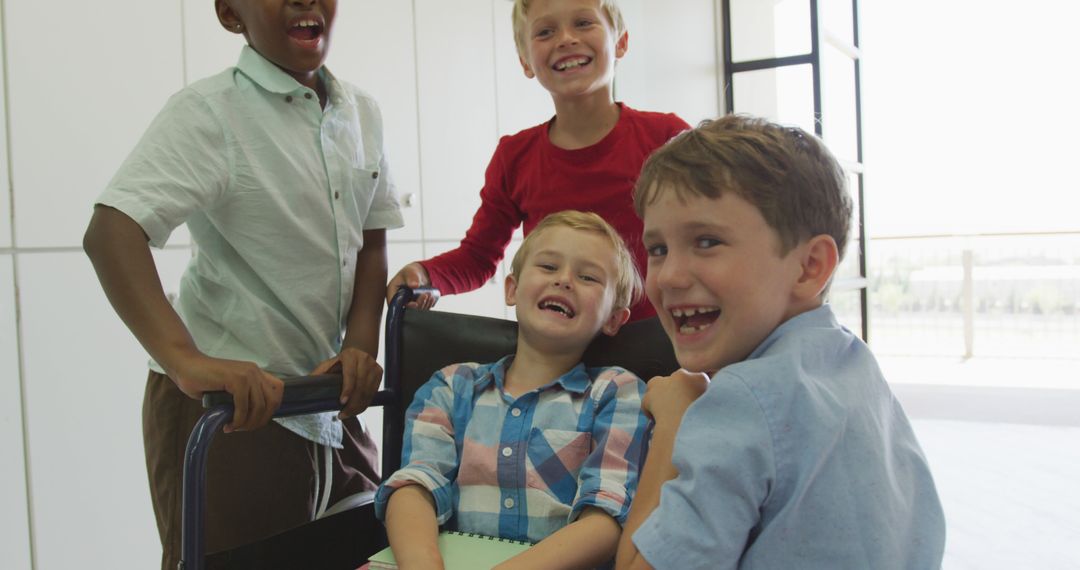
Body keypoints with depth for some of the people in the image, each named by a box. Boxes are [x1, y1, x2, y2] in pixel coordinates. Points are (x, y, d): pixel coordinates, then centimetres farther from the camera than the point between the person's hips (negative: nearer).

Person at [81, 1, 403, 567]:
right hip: (228, 405, -6)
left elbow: (371, 243, 7)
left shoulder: (361, 112, 5)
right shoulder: (208, 111, -13)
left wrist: (361, 347, -8)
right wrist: (185, 360, -38)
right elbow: (110, 233, -25)